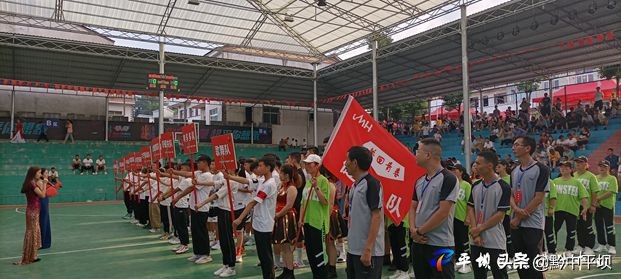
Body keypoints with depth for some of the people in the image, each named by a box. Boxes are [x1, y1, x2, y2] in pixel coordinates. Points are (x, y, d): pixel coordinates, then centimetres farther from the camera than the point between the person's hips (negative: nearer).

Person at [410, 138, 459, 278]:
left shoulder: (448, 179, -13)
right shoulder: (420, 181, 12)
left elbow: (443, 212, -18)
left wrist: (419, 231, -12)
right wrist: (413, 229, -4)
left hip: (440, 244, -7)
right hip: (418, 242, 8)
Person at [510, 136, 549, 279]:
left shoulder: (541, 169, -8)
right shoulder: (514, 171, 13)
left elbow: (539, 198, -13)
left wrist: (520, 217, -12)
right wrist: (516, 209, -10)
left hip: (533, 224, -6)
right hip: (516, 224, 7)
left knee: (534, 264, -1)